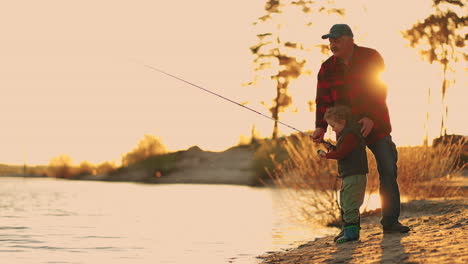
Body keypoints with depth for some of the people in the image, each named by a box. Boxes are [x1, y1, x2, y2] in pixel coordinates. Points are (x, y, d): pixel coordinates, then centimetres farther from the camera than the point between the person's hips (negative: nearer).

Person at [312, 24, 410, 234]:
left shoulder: (372, 58, -4)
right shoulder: (327, 68, 4)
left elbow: (380, 91, -10)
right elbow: (323, 101, 3)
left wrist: (371, 118, -21)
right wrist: (320, 127, -10)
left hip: (376, 126, -1)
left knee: (388, 171, -3)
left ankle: (390, 221, 6)